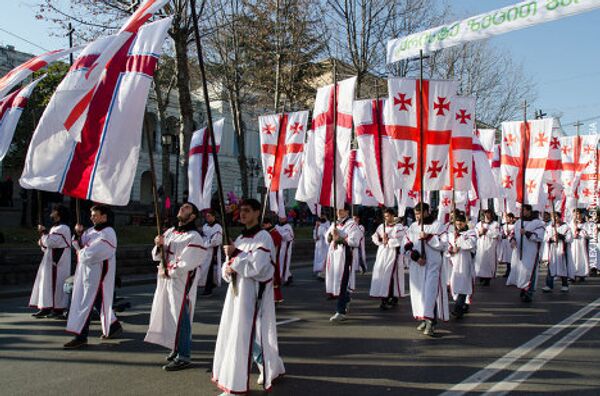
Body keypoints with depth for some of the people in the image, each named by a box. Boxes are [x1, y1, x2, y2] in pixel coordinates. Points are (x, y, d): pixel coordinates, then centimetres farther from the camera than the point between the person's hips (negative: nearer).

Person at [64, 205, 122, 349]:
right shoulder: (91, 230, 13)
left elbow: (93, 252, -23)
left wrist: (81, 253, -6)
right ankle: (113, 326, 29)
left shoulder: (107, 233, -15)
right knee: (99, 301, 15)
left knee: (87, 302, -6)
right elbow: (80, 246, 13)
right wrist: (79, 234, -3)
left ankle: (81, 336, -1)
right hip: (86, 270, 9)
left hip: (97, 272, -9)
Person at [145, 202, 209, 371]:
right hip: (165, 281, 8)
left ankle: (183, 357, 3)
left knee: (180, 319, -5)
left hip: (181, 283, -7)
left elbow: (185, 264, -18)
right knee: (169, 316, 14)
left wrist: (167, 272, -10)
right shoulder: (170, 232, 12)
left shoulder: (194, 237, -12)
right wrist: (159, 245, -7)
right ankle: (176, 349, 29)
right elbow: (157, 256, 13)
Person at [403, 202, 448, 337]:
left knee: (430, 291, -13)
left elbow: (443, 245, -7)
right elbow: (406, 246, 6)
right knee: (418, 291, 6)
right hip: (416, 266, 4)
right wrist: (416, 257, -9)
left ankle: (431, 322, -17)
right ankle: (423, 319, 17)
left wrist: (428, 237, -16)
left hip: (432, 266, -4)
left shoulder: (437, 226, 0)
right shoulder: (412, 227, 10)